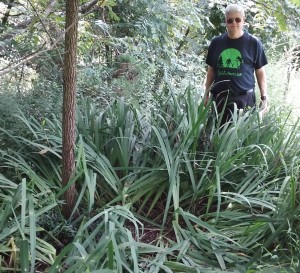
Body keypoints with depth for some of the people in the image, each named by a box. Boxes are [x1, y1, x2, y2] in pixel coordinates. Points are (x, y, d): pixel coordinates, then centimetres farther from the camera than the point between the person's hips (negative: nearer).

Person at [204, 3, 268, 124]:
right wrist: (206, 94, 11)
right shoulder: (216, 42, 7)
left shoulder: (253, 43, 0)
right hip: (220, 98, 2)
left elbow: (260, 72, 4)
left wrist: (264, 97, -1)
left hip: (245, 98, -2)